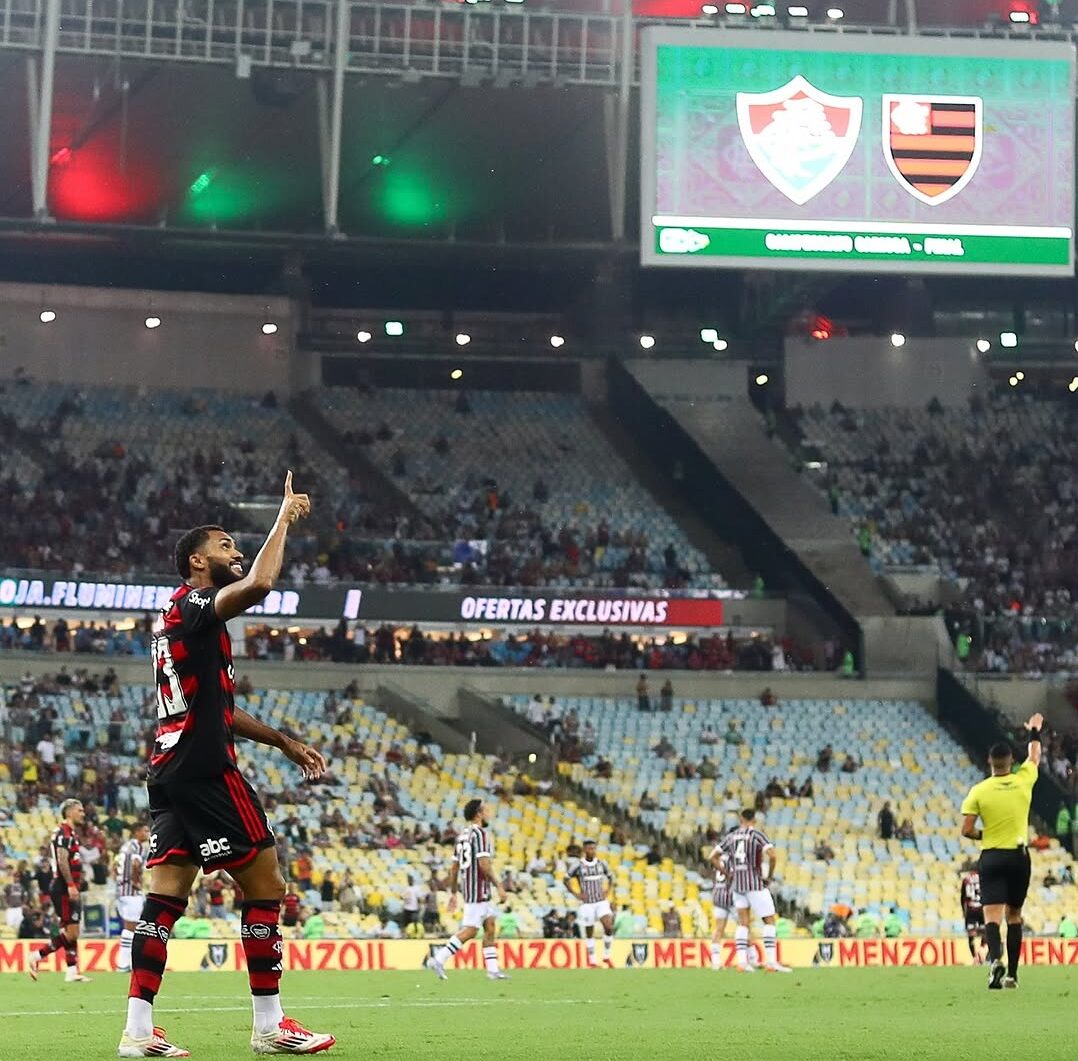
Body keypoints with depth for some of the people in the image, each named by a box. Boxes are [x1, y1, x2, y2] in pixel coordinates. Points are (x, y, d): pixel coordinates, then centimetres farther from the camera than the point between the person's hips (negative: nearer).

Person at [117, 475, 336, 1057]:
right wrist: (285, 518, -15)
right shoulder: (195, 606, -8)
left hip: (170, 769, 10)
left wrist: (284, 742, 26)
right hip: (205, 770, -10)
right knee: (265, 884, -3)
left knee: (166, 895, 3)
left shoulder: (177, 616, 23)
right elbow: (259, 584, -29)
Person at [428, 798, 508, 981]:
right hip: (478, 889, -10)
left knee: (490, 927, 11)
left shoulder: (462, 835, 14)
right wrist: (499, 886, -16)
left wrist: (453, 893, 20)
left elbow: (454, 867, 16)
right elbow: (484, 864, -20)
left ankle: (493, 970, 10)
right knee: (470, 931, -10)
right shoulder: (480, 833, -12)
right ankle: (439, 959, -11)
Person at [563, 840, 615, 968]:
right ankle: (592, 962, 15)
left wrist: (608, 891, 4)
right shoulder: (578, 866, -6)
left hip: (602, 901, 2)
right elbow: (566, 880, 1)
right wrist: (576, 894, -6)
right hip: (587, 903, -2)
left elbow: (610, 877, 18)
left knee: (608, 927, -16)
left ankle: (607, 957, 0)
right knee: (589, 933, 4)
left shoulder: (601, 864, 3)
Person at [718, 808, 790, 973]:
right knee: (769, 921, 0)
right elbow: (772, 855, -20)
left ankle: (742, 961, 2)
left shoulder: (731, 836, 9)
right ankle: (771, 961, -9)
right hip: (756, 883, -5)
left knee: (743, 923, 10)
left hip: (737, 884, 5)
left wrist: (727, 873, 15)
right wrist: (769, 875, -5)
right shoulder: (757, 835, -7)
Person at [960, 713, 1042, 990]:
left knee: (992, 915, -9)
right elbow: (1034, 757, 20)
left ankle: (996, 958, -35)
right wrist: (1035, 732, 37)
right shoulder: (1023, 781, -1)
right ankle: (1012, 974, 13)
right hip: (1019, 856, 2)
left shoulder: (979, 791, -5)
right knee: (1014, 916, 13)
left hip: (992, 857, -2)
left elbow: (966, 830, -7)